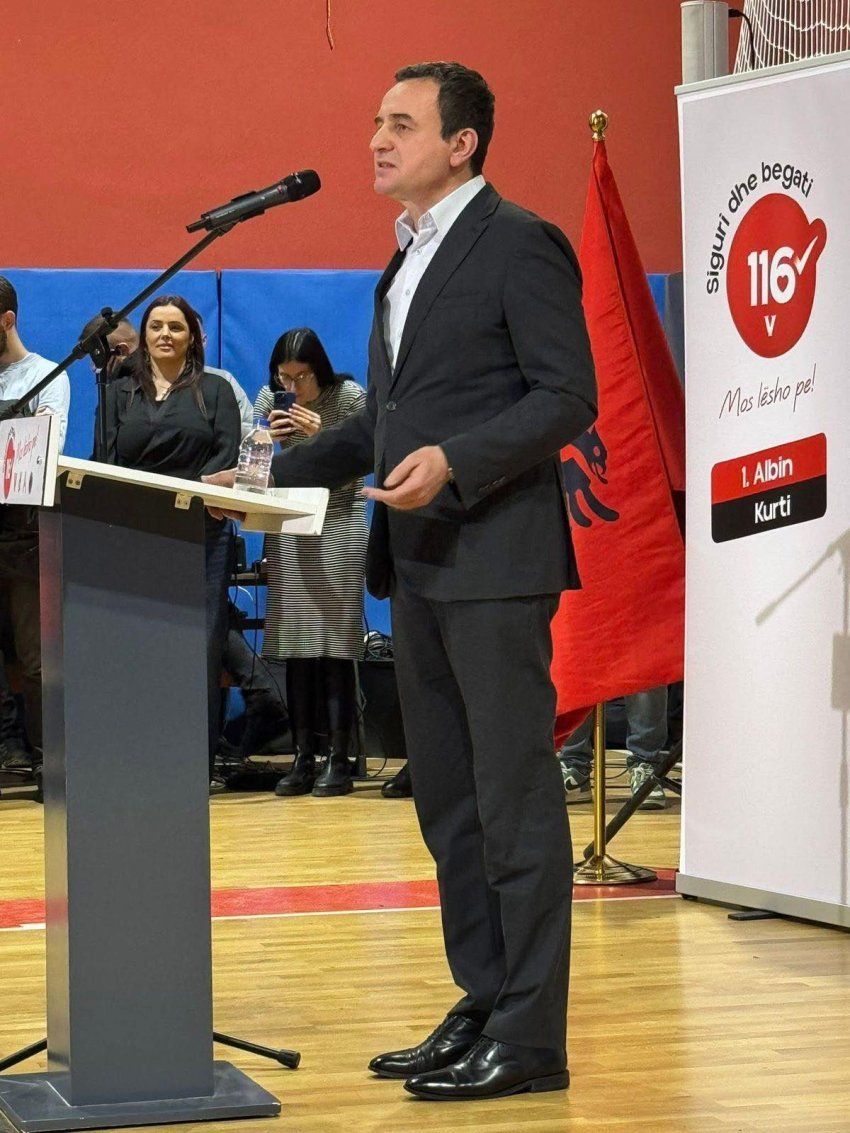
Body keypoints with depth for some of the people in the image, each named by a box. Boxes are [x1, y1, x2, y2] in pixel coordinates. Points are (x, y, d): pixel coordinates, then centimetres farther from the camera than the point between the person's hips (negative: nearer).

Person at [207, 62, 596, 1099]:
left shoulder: (519, 244, -8)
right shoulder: (408, 261, 19)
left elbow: (567, 397, -14)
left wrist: (454, 461, -24)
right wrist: (277, 472, 15)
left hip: (496, 561, -9)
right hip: (419, 569, 9)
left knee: (515, 799, -6)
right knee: (446, 802, 12)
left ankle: (530, 1036, -2)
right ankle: (482, 1005, 21)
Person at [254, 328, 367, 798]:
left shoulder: (349, 397, -6)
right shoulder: (271, 398, 4)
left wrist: (321, 435, -21)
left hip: (339, 523, -3)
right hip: (289, 527, 3)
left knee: (335, 644, -7)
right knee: (294, 644, -1)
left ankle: (338, 759, -5)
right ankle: (303, 757, 1)